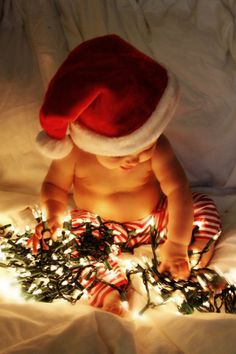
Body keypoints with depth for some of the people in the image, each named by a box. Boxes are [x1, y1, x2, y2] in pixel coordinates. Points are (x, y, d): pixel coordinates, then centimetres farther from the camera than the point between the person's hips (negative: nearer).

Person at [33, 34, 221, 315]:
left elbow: (178, 190, -23)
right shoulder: (73, 154, -26)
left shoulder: (157, 147, -27)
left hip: (155, 218, 1)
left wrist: (176, 244, -27)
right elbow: (55, 185, -8)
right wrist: (53, 213, -28)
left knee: (205, 209, -13)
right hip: (98, 227, -1)